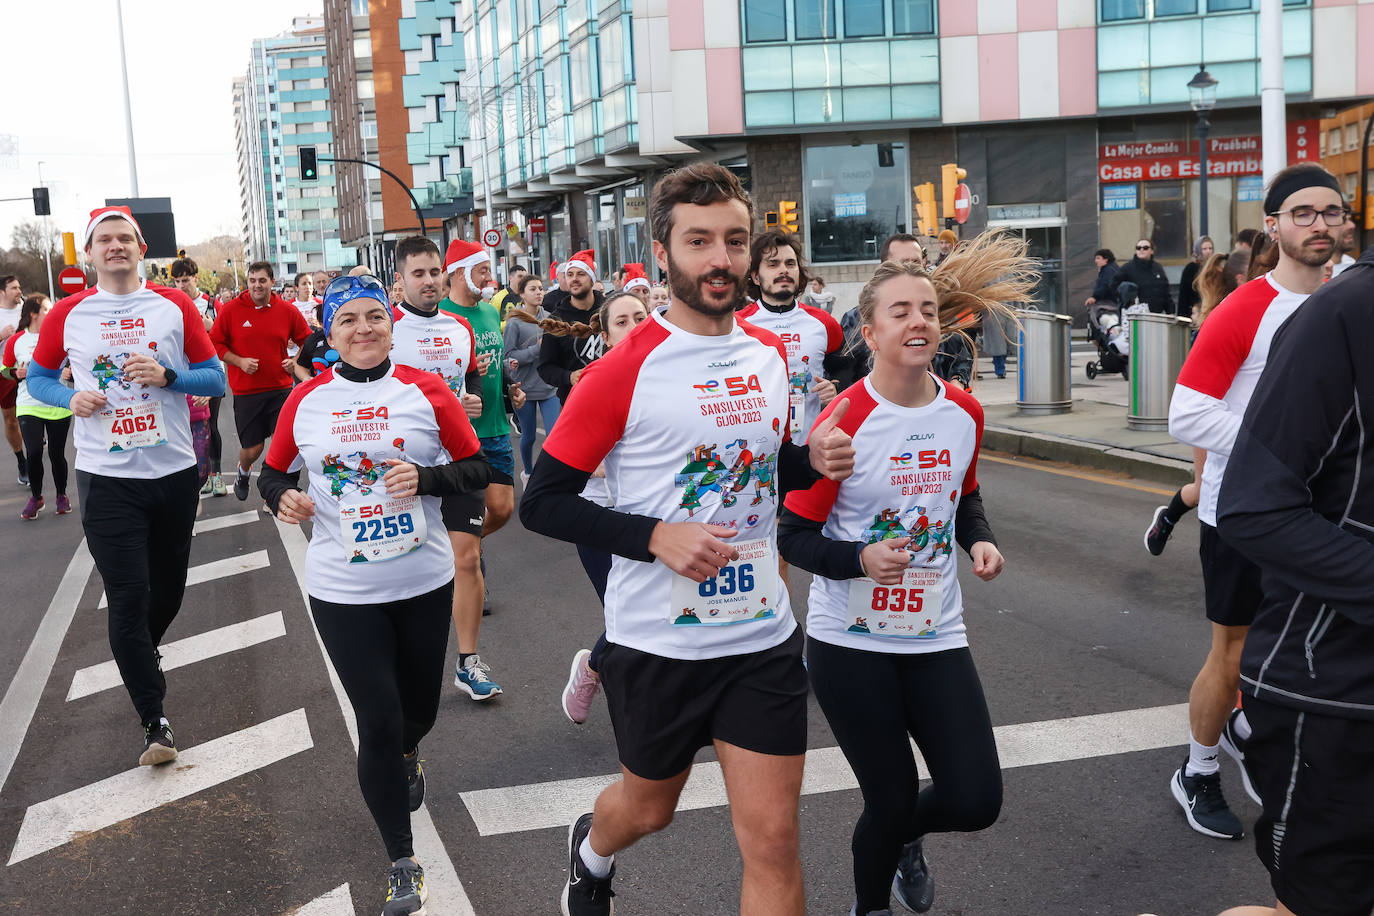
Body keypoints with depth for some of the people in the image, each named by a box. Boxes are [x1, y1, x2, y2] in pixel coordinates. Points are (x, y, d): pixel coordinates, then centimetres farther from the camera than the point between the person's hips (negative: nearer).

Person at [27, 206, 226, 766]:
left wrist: (166, 375, -16)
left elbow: (217, 380, 2)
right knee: (128, 595, -5)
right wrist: (70, 398, -8)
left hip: (174, 470, 2)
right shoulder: (67, 315, 1)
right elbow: (37, 377, 13)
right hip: (106, 477, -2)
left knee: (169, 583, 16)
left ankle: (143, 653, 48)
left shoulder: (175, 306, 2)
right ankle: (154, 721, 5)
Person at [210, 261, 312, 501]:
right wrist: (239, 361, -11)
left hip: (280, 388, 1)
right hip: (246, 391, -1)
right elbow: (215, 344, 2)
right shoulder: (231, 309, -3)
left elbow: (307, 341, 12)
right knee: (252, 448, 5)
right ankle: (243, 472, 42)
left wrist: (296, 361, -5)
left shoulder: (287, 310, 1)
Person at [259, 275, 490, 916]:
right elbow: (273, 471, 12)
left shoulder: (425, 391, -4)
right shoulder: (306, 400, -1)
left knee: (419, 709, 18)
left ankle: (407, 755, 58)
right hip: (342, 591, -1)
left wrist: (427, 478, -20)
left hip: (424, 582, 1)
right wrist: (282, 496, -10)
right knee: (377, 722, -2)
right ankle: (401, 862, 16)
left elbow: (476, 468, -1)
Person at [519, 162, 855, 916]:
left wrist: (813, 461, -3)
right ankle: (591, 852, 58)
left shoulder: (769, 354, 3)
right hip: (657, 644, -3)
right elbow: (541, 503, -12)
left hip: (764, 636, 4)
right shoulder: (624, 371, -15)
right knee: (649, 807, 21)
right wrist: (656, 536, -24)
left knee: (773, 840, 3)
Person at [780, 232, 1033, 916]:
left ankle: (905, 837, 37)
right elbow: (792, 535, -9)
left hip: (935, 634, 4)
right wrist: (862, 559, -26)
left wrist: (981, 541, 0)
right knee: (891, 800, 3)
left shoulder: (964, 413, 1)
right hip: (849, 640, -4)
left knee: (976, 800, 0)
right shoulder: (844, 421, -15)